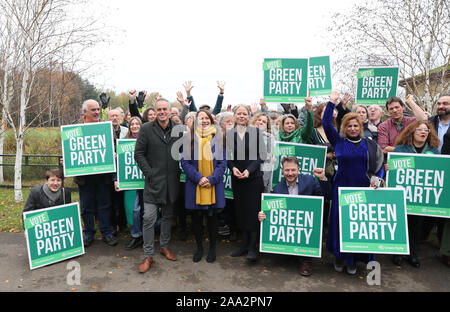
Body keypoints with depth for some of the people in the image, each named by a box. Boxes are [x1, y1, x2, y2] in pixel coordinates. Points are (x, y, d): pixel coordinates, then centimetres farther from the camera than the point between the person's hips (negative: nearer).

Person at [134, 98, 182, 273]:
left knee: (168, 216, 15)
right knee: (149, 218, -5)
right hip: (153, 180, -3)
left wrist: (179, 171, 3)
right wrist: (148, 172, -9)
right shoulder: (146, 129, -2)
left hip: (172, 181, 3)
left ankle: (164, 247, 34)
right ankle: (148, 256, 8)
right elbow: (138, 154, -3)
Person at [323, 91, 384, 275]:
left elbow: (378, 165, 11)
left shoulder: (369, 144, 7)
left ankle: (354, 258, 21)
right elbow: (326, 123, -3)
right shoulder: (338, 141, 3)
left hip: (363, 189, 1)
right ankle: (339, 256, 20)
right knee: (340, 222, 3)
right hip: (342, 188, -1)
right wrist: (332, 102, -5)